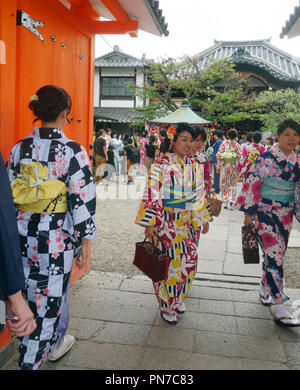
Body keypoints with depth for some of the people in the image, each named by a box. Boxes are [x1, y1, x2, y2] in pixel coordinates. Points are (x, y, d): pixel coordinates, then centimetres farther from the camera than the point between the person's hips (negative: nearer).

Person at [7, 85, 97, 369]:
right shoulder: (73, 151, -14)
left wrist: (16, 234, 18)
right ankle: (30, 361, 21)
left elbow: (8, 194, 6)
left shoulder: (19, 148, 0)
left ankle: (55, 344, 45)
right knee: (47, 301, 10)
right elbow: (83, 201, -14)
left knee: (52, 292, 24)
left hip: (24, 236, 6)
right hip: (57, 238, -5)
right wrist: (84, 242, -4)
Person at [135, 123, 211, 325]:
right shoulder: (161, 165, -10)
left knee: (189, 262, 10)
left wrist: (203, 218, 16)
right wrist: (149, 223, -14)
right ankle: (167, 306, 23)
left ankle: (178, 298, 35)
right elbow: (152, 195, -12)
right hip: (166, 223, -5)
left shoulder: (193, 166, 6)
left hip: (188, 224, 5)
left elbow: (199, 195, 13)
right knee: (168, 264, 2)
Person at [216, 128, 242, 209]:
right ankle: (231, 199, -7)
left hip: (224, 166, 0)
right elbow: (239, 157, -6)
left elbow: (219, 155, -8)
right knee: (233, 183, 12)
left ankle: (225, 202, 10)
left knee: (224, 184, 9)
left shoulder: (224, 143, -6)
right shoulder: (237, 145, -4)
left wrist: (219, 165, 2)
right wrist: (238, 166, 7)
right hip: (233, 166, 0)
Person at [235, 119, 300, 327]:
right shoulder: (266, 158, -12)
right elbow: (252, 184, -11)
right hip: (264, 212, -6)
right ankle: (280, 309, -4)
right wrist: (249, 212, -11)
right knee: (274, 255, -9)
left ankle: (265, 287, 40)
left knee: (278, 254, 15)